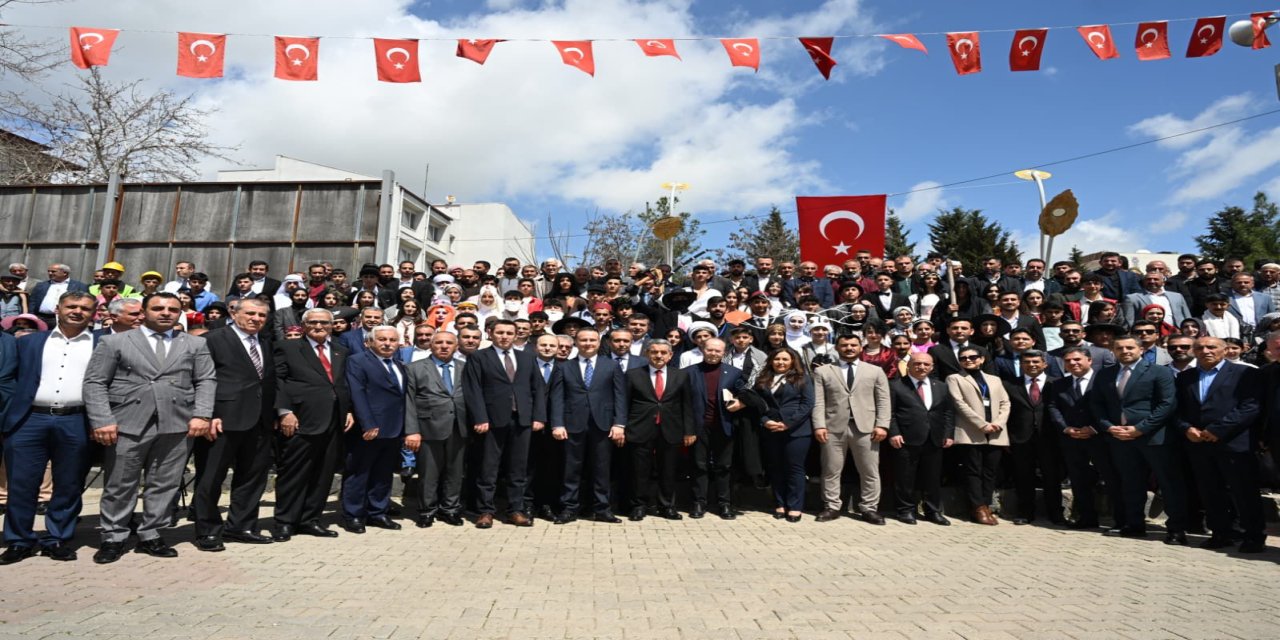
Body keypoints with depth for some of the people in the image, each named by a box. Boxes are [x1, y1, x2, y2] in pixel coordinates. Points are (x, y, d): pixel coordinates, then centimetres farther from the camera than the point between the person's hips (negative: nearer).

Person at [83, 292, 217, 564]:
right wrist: (102, 420, -8)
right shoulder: (115, 342, 8)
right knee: (119, 485, 6)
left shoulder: (196, 344, 12)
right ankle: (113, 538, 20)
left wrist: (201, 415, -6)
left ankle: (150, 536, 19)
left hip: (177, 425, 1)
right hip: (128, 425, -1)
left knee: (165, 485, 6)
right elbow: (95, 383, 3)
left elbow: (206, 381, 7)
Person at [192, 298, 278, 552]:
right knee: (211, 478, 4)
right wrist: (208, 415, -15)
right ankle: (207, 531, 17)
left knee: (253, 476, 13)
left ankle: (240, 526, 25)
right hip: (224, 420, -7)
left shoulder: (265, 345, 16)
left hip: (259, 422, 7)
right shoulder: (214, 339, -4)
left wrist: (273, 415, 9)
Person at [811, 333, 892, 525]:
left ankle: (868, 508, 17)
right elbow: (818, 402, 2)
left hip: (866, 428, 1)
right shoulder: (822, 371, 8)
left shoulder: (875, 371, 12)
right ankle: (831, 507, 15)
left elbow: (883, 401, 5)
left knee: (870, 472, 5)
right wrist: (819, 425, -9)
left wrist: (882, 425, -6)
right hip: (833, 428, 0)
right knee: (831, 471, 4)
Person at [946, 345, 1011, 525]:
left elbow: (1005, 402, 13)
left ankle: (986, 506, 10)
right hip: (971, 433, -4)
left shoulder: (995, 380, 22)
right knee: (973, 472, -4)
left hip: (996, 434, 4)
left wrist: (999, 423, -6)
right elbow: (959, 403, -6)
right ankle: (979, 508, 0)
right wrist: (982, 424, -13)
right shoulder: (954, 379, 6)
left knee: (990, 472, 4)